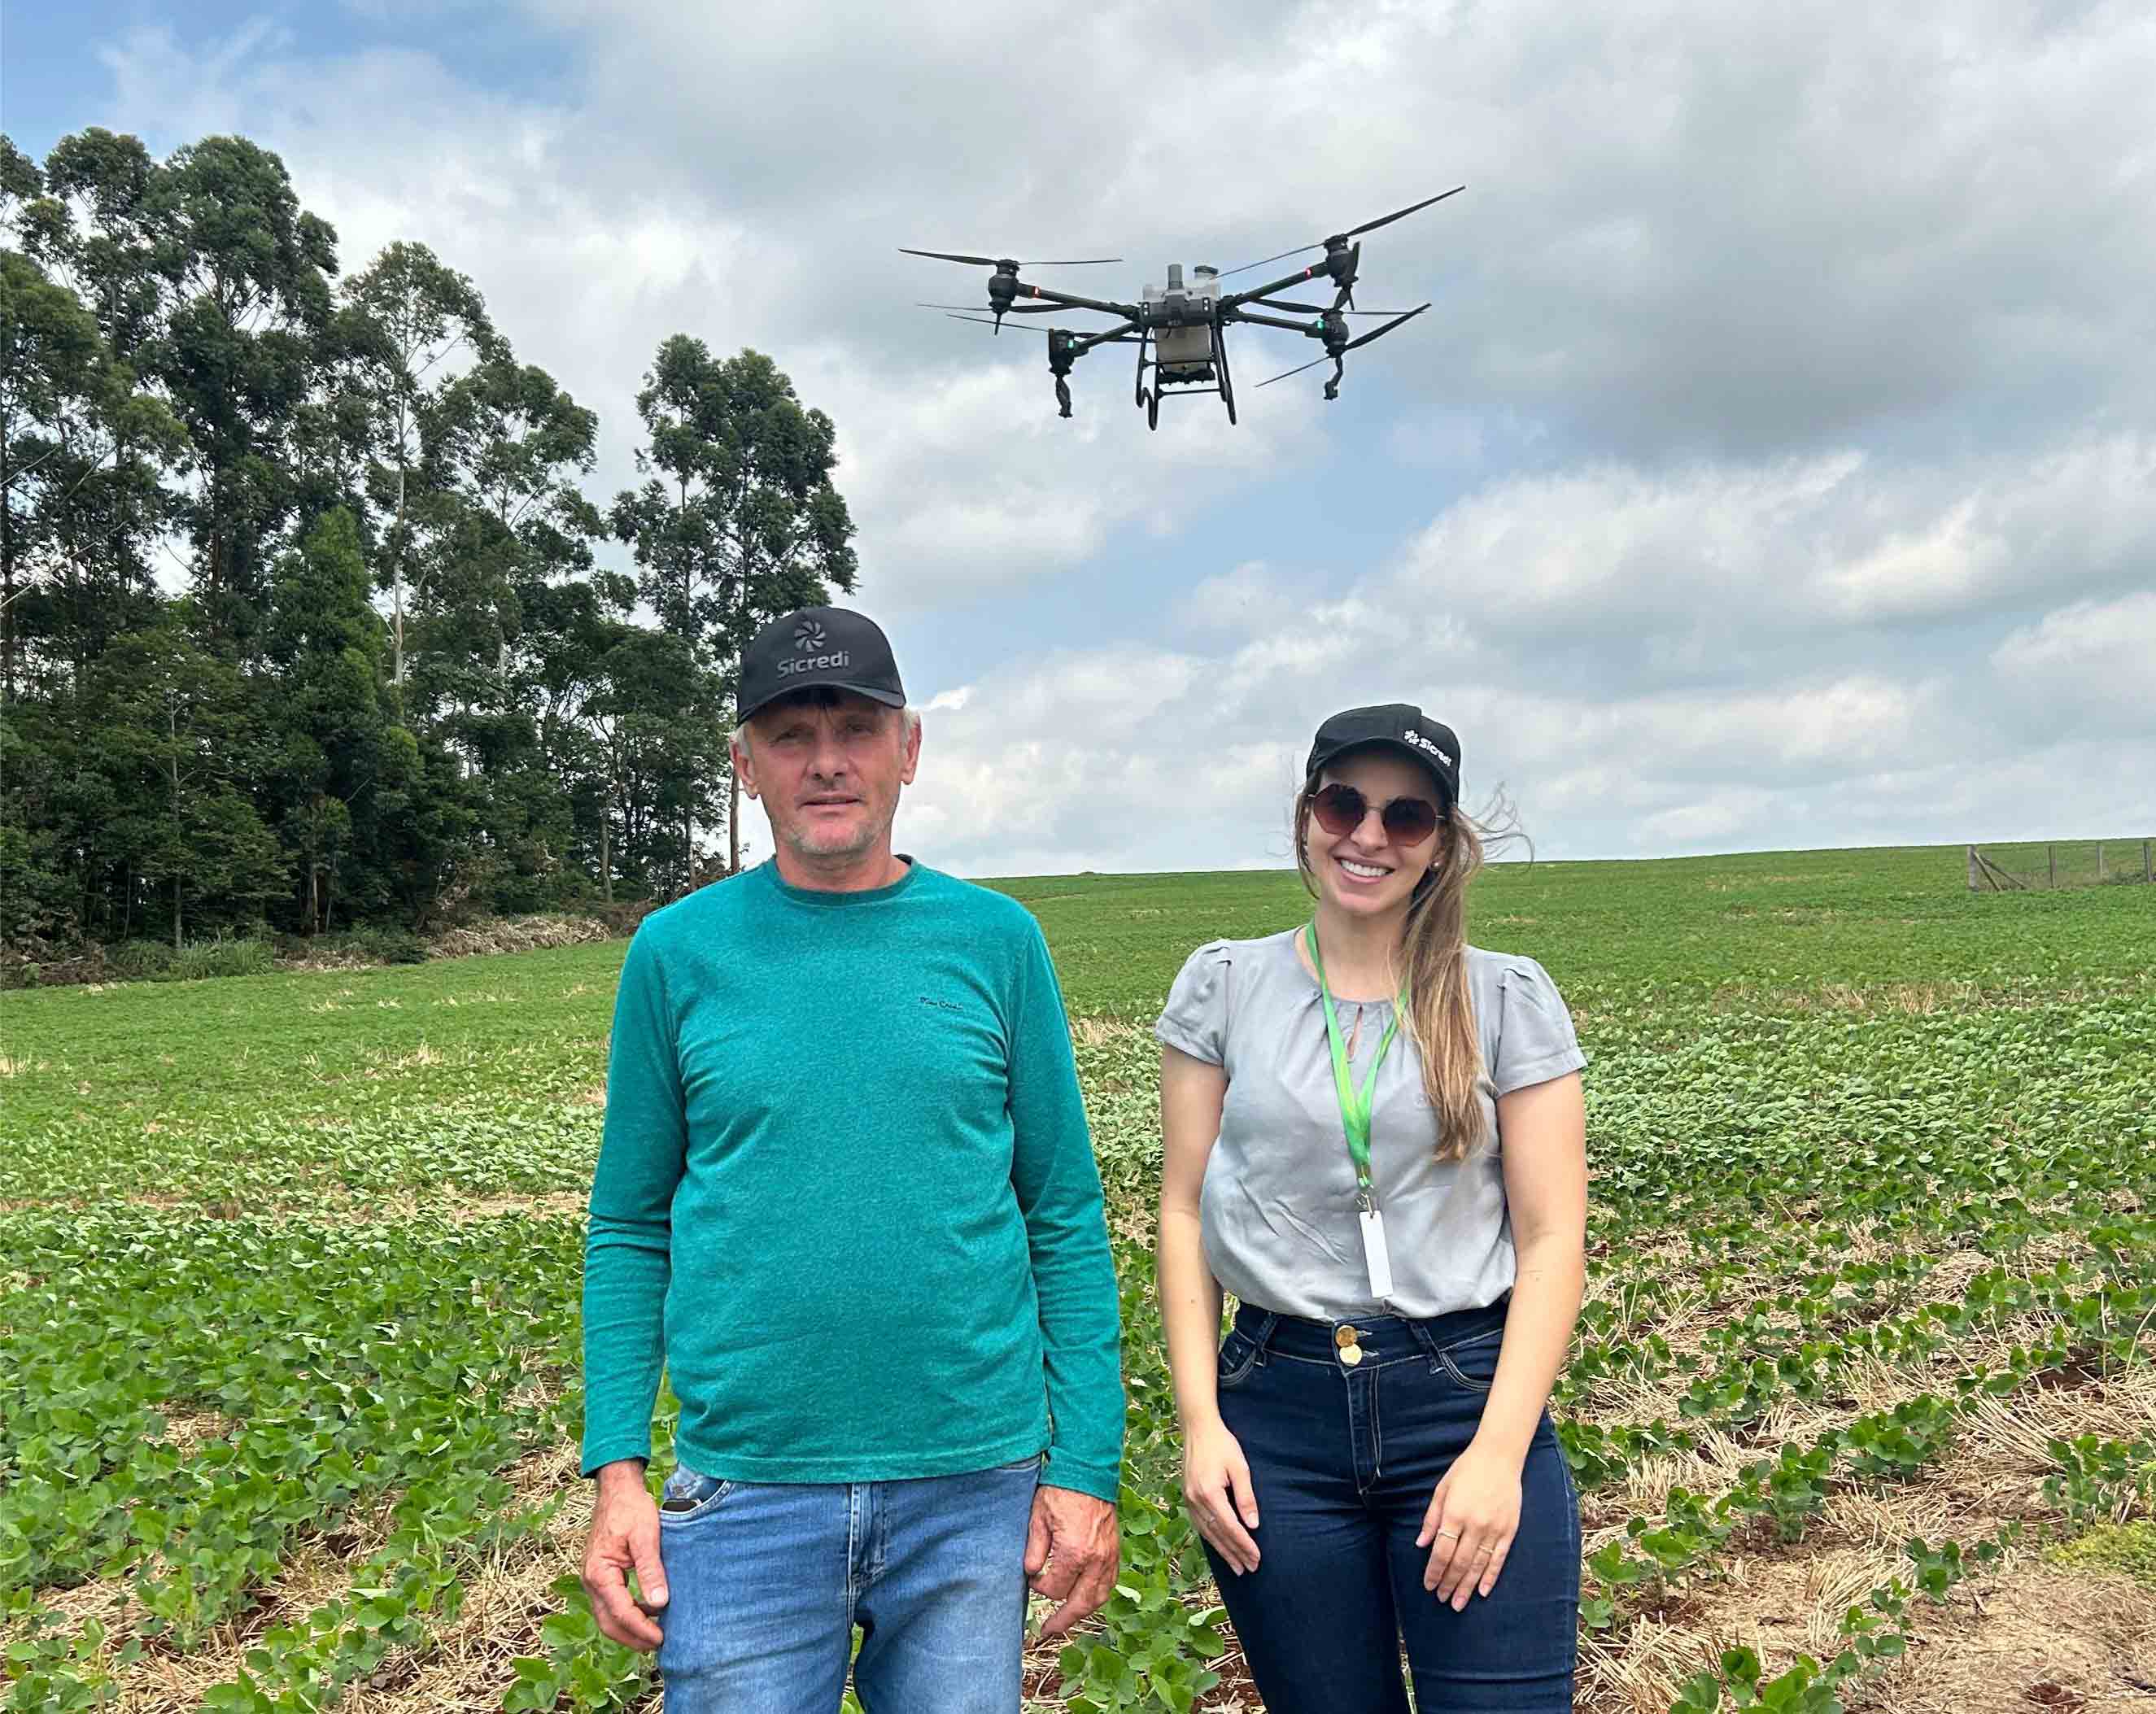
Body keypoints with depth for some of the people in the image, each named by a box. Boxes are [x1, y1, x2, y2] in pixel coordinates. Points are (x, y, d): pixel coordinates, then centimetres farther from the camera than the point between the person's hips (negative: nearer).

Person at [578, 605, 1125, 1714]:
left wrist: (1086, 1466, -1)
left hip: (974, 1486, 1)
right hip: (746, 1496, 0)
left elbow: (1065, 1221, 3)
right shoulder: (678, 952, 1)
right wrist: (616, 1469, -2)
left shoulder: (995, 941, 1)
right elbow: (630, 1230, 5)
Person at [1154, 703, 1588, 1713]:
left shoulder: (1509, 1000, 0)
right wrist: (1198, 1420, -3)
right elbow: (1185, 1213, 4)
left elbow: (1553, 1239, -2)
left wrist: (1500, 1450, -10)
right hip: (1276, 1413, 1)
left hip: (1468, 1401, -1)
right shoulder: (1222, 987, 3)